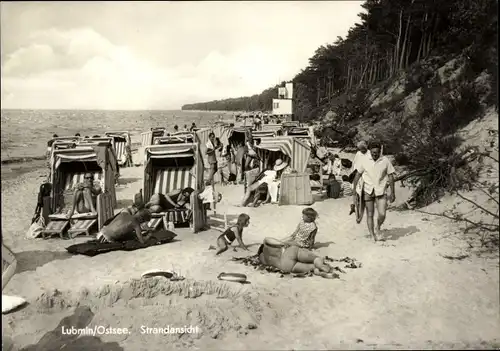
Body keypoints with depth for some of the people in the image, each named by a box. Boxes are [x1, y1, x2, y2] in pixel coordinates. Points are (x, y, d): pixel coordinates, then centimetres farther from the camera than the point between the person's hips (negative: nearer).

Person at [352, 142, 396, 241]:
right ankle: (372, 235, 16)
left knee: (382, 214, -9)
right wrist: (354, 191, 4)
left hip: (381, 191, 0)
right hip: (368, 190, 0)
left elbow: (391, 177, 3)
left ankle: (378, 228, 22)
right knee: (370, 214, 4)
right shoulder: (365, 161, -3)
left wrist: (392, 193, 1)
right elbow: (357, 175, 5)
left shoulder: (385, 161, -3)